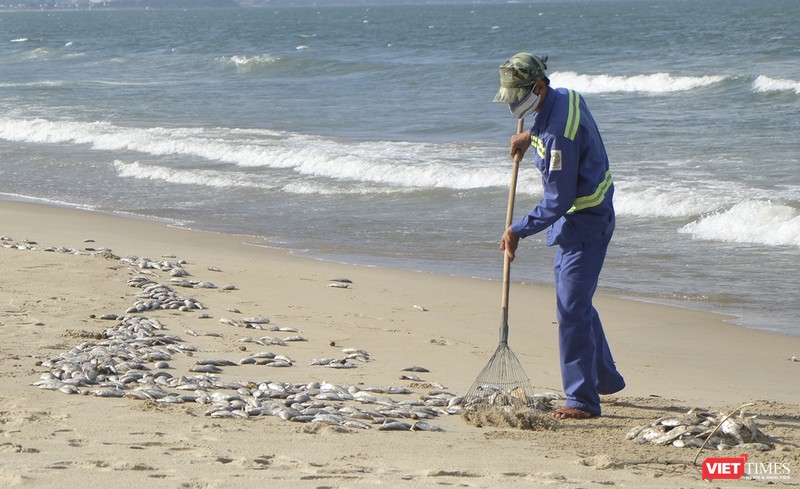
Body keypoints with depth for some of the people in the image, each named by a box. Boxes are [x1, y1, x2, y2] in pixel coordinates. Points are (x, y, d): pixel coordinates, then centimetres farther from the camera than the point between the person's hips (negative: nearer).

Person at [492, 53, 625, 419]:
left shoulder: (558, 134, -29)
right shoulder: (566, 97, 1)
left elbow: (558, 203, -26)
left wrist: (519, 230, -17)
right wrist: (531, 136, 14)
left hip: (584, 223, -11)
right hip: (580, 220, 11)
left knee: (571, 308, -12)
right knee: (576, 302, 21)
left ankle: (582, 400, -9)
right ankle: (605, 378, 35)